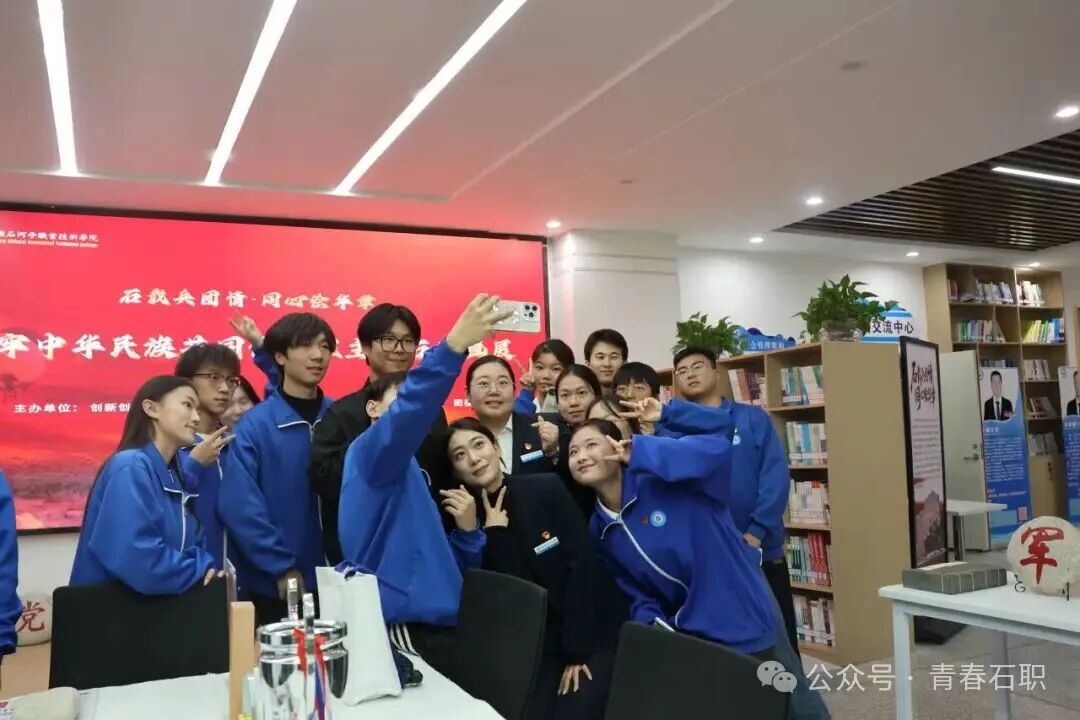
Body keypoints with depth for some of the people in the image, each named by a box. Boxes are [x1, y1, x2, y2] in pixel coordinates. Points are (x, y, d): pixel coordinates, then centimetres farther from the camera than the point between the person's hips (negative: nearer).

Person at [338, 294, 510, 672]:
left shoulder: (412, 477, 22)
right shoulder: (367, 452, -3)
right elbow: (408, 412, -27)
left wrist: (468, 530, 1)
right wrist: (454, 345, -38)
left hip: (434, 628, 9)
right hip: (398, 630, -9)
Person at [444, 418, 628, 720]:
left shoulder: (547, 489, -9)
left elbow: (583, 561, -12)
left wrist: (577, 651, -12)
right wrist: (494, 532, -16)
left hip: (595, 632, -2)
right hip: (541, 645, 2)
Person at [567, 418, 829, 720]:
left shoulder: (661, 480, -24)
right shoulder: (598, 529, -4)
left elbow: (716, 448, -41)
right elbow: (634, 593, 2)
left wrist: (639, 451, -35)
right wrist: (652, 625, -17)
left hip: (744, 613, -5)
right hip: (685, 635, 5)